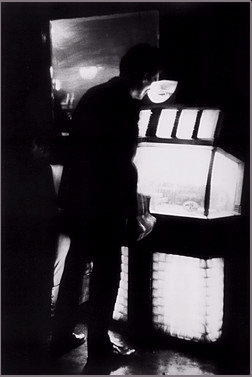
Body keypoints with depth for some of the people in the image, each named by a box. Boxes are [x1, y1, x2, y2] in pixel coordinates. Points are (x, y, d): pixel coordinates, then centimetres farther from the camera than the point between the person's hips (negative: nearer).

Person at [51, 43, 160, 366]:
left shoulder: (92, 96, 9)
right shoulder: (125, 106, -17)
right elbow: (123, 166, -19)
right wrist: (132, 214, -11)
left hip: (73, 197, 8)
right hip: (102, 204, -8)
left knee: (76, 264, 19)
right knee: (106, 273, 5)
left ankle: (62, 333, 31)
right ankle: (98, 345, 16)